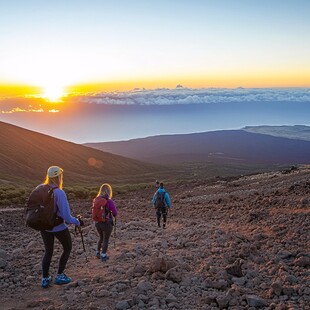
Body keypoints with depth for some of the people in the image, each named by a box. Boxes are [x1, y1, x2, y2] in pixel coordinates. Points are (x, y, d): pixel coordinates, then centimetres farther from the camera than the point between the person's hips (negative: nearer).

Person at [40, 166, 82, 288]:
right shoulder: (59, 193, -25)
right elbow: (66, 217, -25)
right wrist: (78, 222, -7)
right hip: (58, 227, -5)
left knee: (48, 252, 23)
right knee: (67, 248, 20)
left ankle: (45, 279, 25)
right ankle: (59, 276, 23)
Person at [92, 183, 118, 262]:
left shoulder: (95, 200, -6)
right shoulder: (109, 201, -20)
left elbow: (94, 210, 7)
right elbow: (115, 213, -12)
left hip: (97, 222, 5)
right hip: (106, 223, -5)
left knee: (101, 238, 28)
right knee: (105, 240, 15)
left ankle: (97, 253, 39)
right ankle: (103, 256, 23)